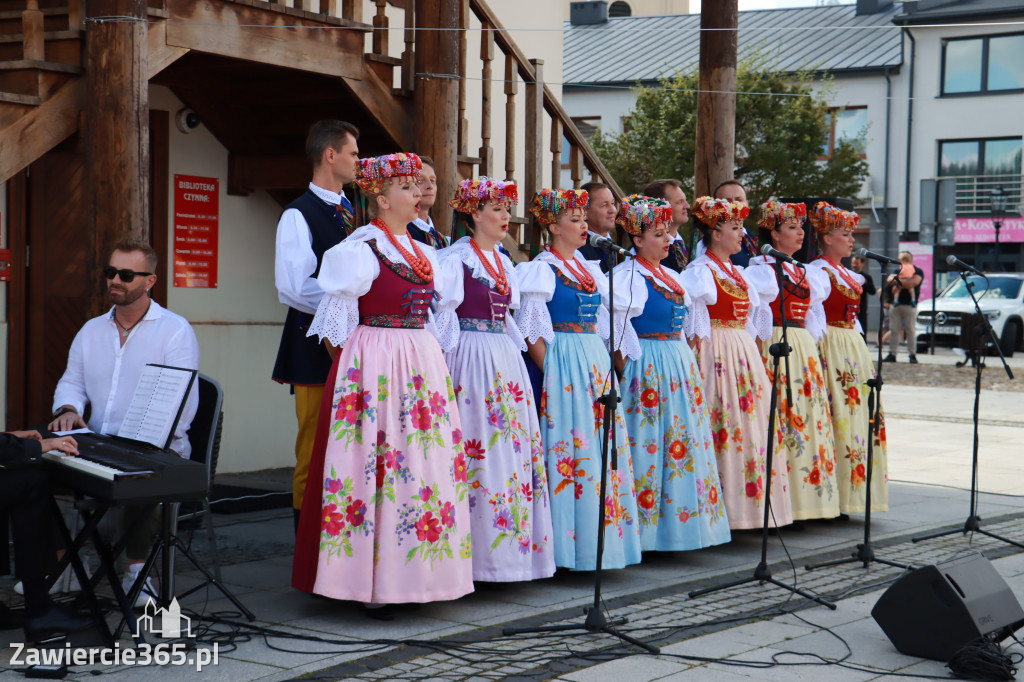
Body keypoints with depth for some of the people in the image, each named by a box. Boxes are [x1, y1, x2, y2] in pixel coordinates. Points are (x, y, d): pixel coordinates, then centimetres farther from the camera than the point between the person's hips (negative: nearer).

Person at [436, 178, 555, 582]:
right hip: (471, 358, -8)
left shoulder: (504, 263, 18)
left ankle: (513, 547, 10)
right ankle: (480, 551, -5)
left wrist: (521, 350, 16)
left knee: (514, 446, 5)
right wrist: (443, 368, -14)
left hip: (506, 360, 8)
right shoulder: (456, 258, -5)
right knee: (480, 447, -9)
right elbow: (443, 315, -9)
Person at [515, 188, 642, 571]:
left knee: (600, 441, 6)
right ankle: (566, 542, -3)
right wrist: (551, 372, -16)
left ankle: (597, 537, 13)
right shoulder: (541, 270, -5)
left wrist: (606, 369, 11)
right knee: (568, 445, -8)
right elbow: (531, 332, -10)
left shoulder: (590, 270, 16)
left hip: (595, 365, 7)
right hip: (562, 365, -7)